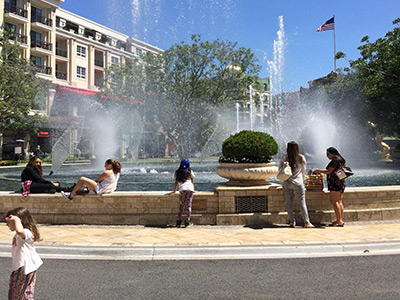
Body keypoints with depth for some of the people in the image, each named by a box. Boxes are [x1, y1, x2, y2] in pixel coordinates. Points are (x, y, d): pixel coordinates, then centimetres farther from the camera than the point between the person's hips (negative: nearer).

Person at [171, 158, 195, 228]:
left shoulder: (177, 172, 18)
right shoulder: (190, 171, 18)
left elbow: (176, 182, 23)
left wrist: (174, 191, 33)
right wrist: (193, 189, 31)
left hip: (182, 189, 0)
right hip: (190, 189, 0)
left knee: (181, 206, 6)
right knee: (189, 205, 4)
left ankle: (179, 222, 3)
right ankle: (187, 222, 3)